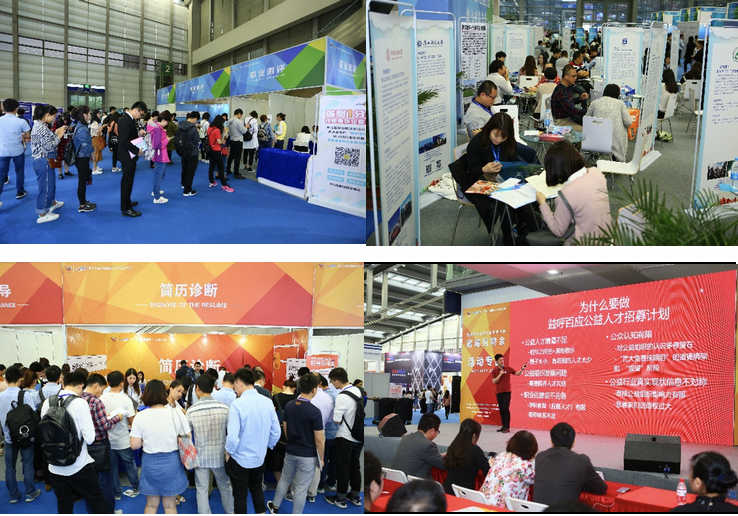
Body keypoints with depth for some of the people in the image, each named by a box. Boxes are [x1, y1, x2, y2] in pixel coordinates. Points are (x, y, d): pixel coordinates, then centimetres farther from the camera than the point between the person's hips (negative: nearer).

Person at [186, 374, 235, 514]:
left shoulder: (191, 410, -13)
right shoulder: (224, 408, -13)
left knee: (202, 490, 12)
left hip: (200, 456, -1)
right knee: (225, 487, 20)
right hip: (220, 455, 1)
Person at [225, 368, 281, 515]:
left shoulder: (237, 404, -23)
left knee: (240, 495, 12)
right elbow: (276, 433, -2)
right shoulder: (267, 402, -7)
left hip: (240, 459, -5)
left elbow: (233, 437, -26)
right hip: (259, 457, 5)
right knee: (257, 489, 25)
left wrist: (228, 452, -7)